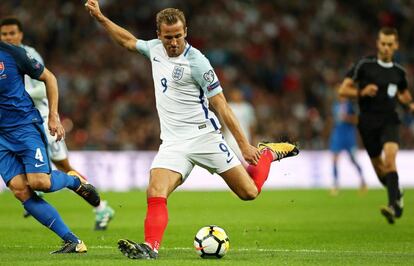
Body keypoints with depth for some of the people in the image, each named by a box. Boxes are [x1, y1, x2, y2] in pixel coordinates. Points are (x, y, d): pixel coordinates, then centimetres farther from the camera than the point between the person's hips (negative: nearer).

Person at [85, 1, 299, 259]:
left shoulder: (196, 61, -13)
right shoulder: (155, 49, 6)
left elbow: (221, 105, -11)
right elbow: (128, 41, 29)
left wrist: (244, 145, -13)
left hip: (203, 137, -4)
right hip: (173, 143, 4)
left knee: (249, 192, -2)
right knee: (155, 194, -21)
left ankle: (268, 153, 26)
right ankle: (150, 247, -27)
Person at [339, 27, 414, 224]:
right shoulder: (364, 65, -2)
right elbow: (343, 90, -2)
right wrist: (362, 92, -19)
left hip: (389, 121, 0)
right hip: (368, 122, 0)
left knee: (390, 157, -25)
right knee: (378, 167, 8)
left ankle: (393, 205, -32)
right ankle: (397, 195, 35)